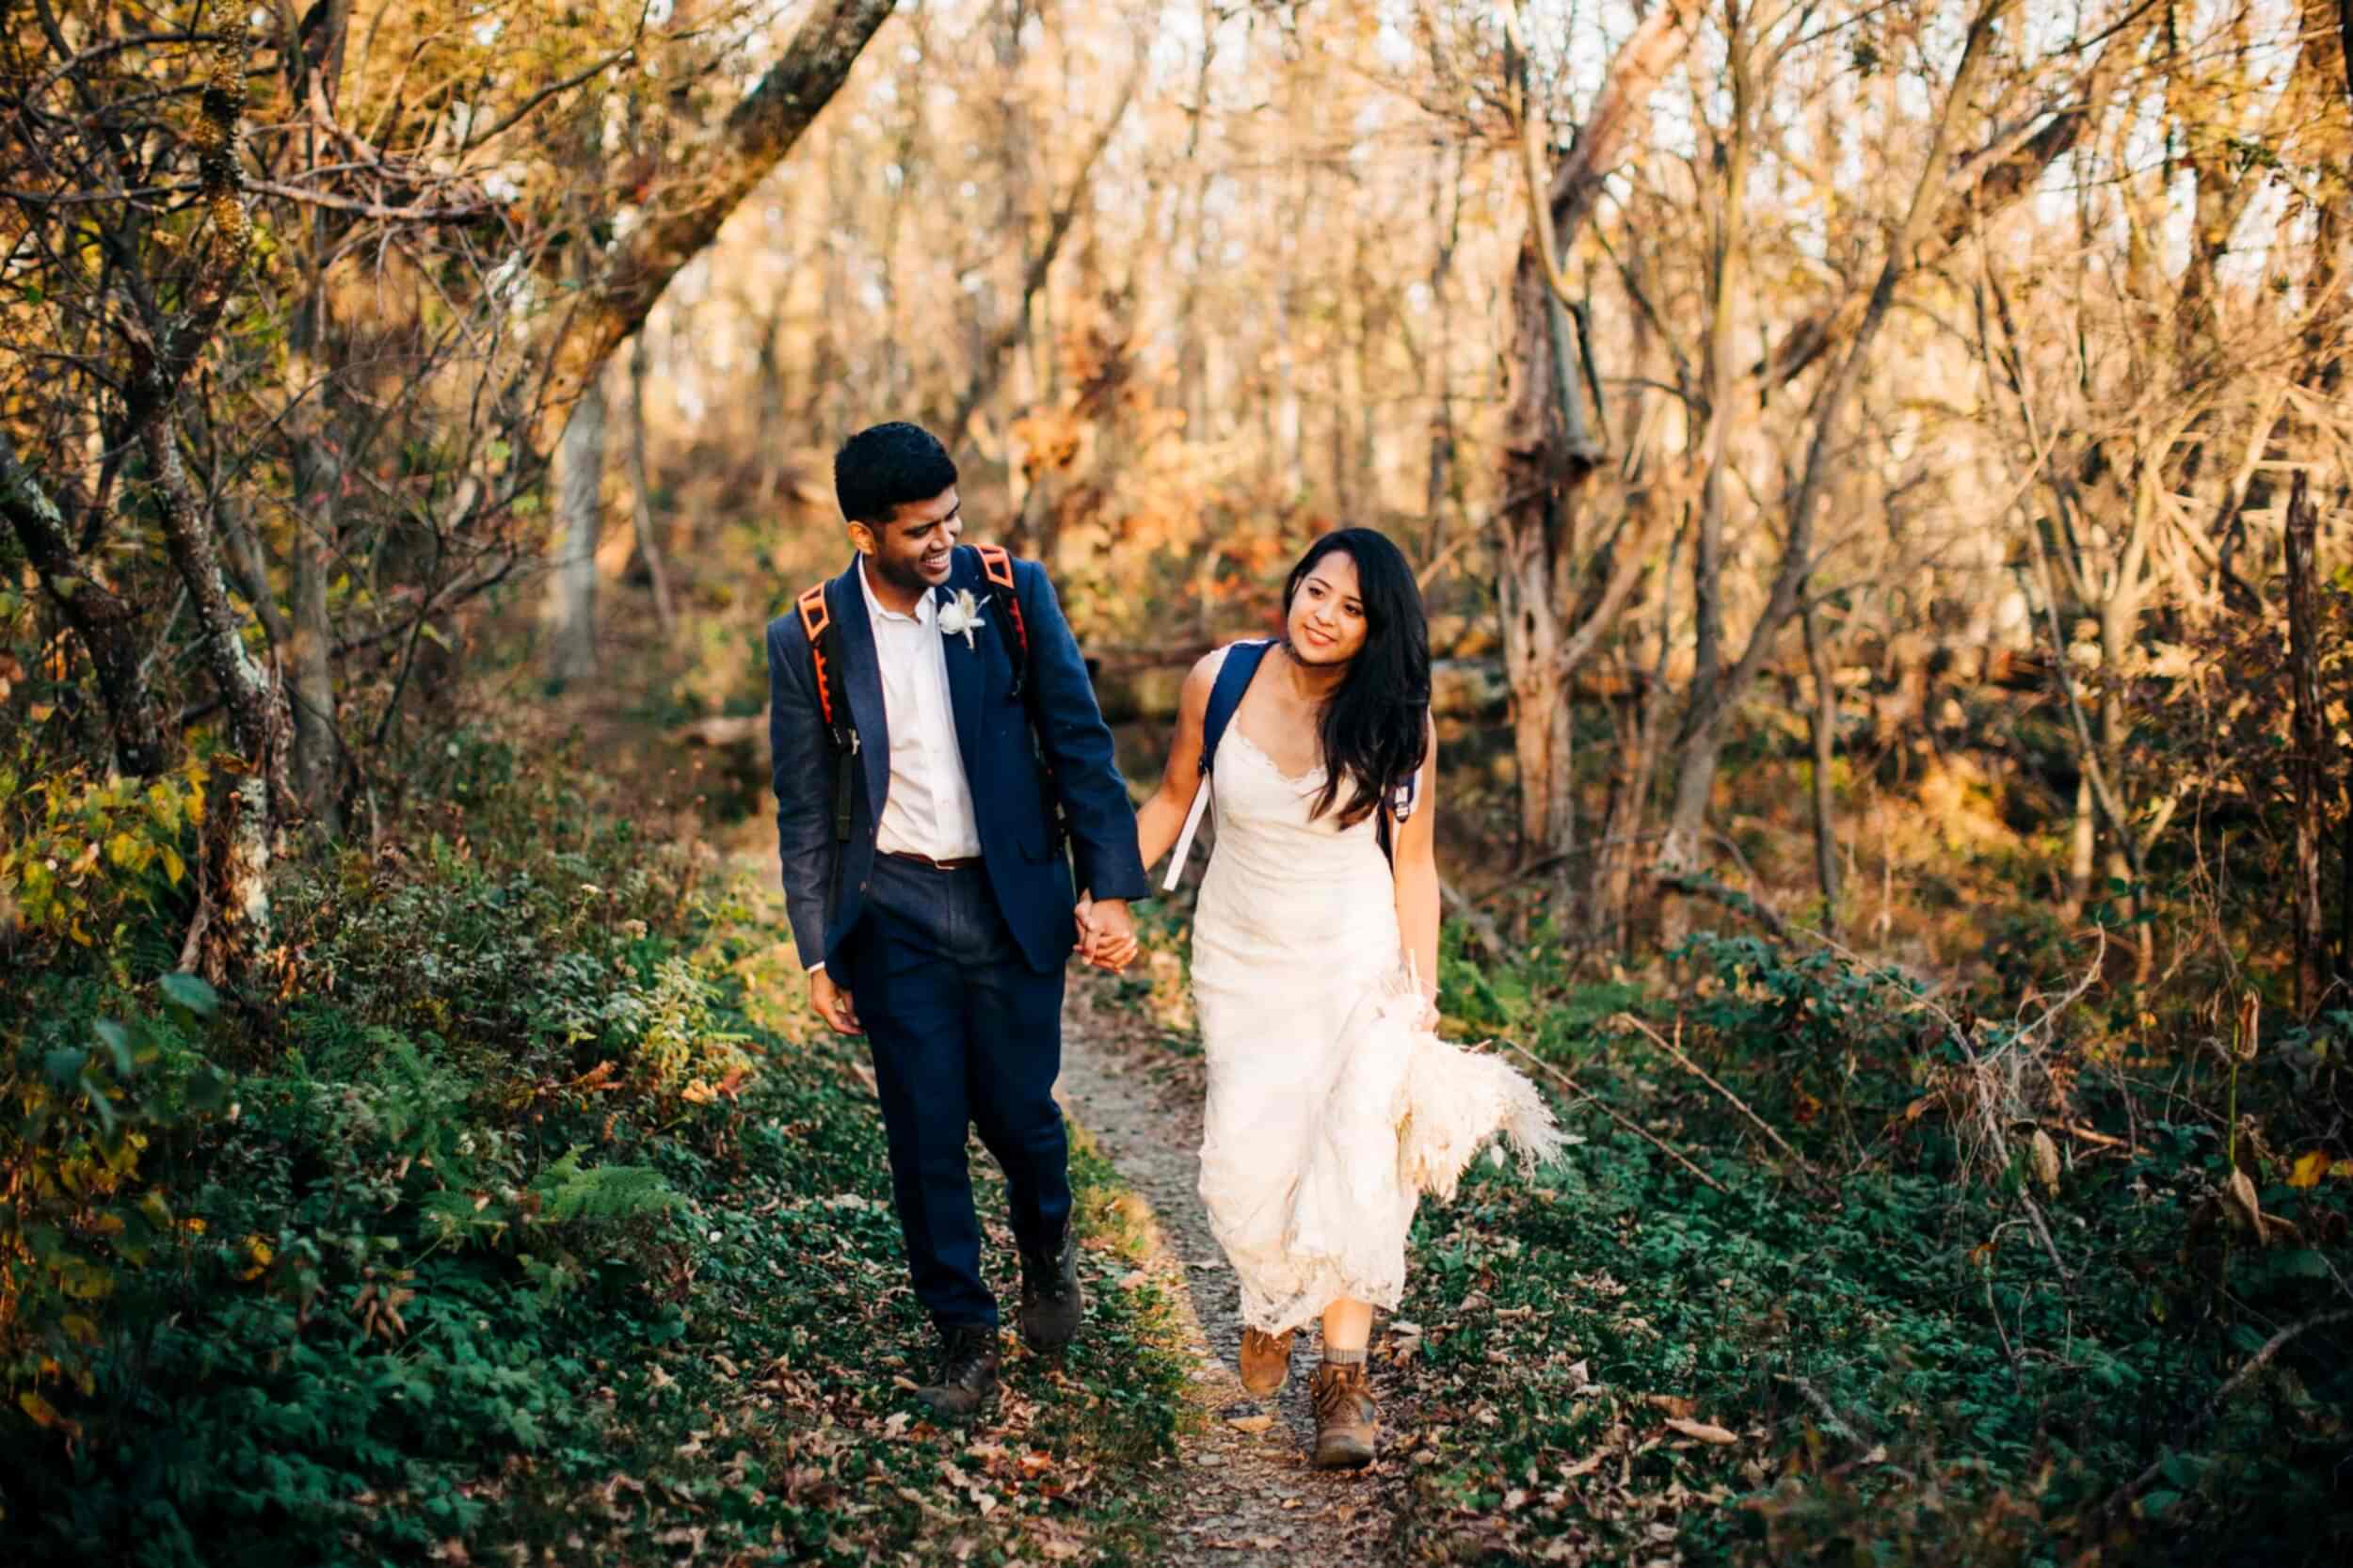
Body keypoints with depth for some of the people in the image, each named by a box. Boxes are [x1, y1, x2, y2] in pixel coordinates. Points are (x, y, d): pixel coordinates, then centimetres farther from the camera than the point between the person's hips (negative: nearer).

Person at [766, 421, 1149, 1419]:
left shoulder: (1012, 594, -5)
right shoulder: (808, 640, -4)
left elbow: (1078, 741, -1)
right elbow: (804, 809, 2)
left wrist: (1111, 884, -6)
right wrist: (819, 953, 1)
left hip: (1012, 899, 0)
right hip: (894, 912, 0)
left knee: (1017, 1111, 6)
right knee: (925, 1131, 4)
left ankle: (1046, 1243, 39)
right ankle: (963, 1333, 21)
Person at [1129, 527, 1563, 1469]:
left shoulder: (1398, 722, -10)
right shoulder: (1219, 681, -8)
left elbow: (1413, 863, -3)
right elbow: (1173, 801, 6)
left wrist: (1423, 995, -5)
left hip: (1357, 965, -1)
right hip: (1242, 959, 2)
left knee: (1352, 1158, -12)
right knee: (1246, 1158, -7)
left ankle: (1344, 1379, -2)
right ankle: (1269, 1300, 26)